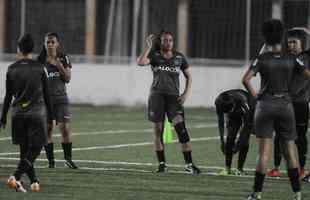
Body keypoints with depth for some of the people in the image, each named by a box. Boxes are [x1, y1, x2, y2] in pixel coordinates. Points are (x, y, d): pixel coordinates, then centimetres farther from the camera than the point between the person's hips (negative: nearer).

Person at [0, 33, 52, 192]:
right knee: (35, 149, -1)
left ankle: (34, 181, 11)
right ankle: (16, 177, -18)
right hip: (37, 112, -2)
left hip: (18, 113, 2)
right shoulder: (39, 68, -2)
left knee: (24, 150, 12)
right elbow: (46, 94, 1)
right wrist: (51, 116, 10)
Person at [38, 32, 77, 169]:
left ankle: (68, 159, 1)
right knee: (47, 129, -1)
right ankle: (50, 160, 5)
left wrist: (60, 66, -14)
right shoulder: (40, 60, 3)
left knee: (65, 128, -8)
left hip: (60, 97, 0)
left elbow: (68, 78, 1)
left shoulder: (63, 58, 4)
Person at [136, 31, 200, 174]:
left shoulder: (179, 57, 7)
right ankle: (162, 163, 15)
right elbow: (140, 62, -17)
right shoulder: (154, 55, 2)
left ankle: (189, 164, -12)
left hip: (173, 96, 0)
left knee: (181, 127, -14)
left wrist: (186, 93, 1)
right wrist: (149, 46, -14)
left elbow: (189, 76, 15)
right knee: (158, 130, 3)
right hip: (157, 95, 0)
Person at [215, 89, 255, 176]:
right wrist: (222, 140, -19)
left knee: (244, 139, -16)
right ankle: (227, 168, -7)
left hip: (249, 112, -4)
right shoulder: (218, 102, -31)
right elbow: (220, 121, -16)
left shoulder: (241, 101, -42)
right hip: (234, 115, 4)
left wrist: (238, 143, -29)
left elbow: (246, 124, -30)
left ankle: (240, 169, -10)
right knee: (230, 138, -12)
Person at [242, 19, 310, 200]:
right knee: (290, 149, 8)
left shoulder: (262, 59, -4)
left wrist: (255, 95, -4)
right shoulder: (292, 59, 1)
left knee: (264, 151, -1)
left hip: (266, 104, -2)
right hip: (286, 104, 2)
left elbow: (246, 79, -15)